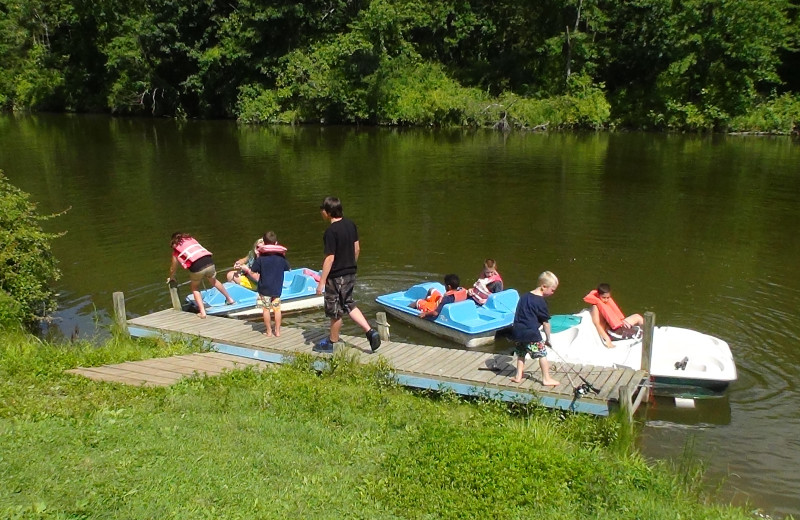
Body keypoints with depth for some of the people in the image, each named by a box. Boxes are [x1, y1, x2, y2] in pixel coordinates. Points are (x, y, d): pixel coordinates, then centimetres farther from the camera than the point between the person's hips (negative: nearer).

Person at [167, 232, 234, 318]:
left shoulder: (176, 249, 18)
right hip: (209, 262, 4)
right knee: (214, 281, 33)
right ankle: (229, 299, 45)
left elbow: (173, 268, 27)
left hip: (196, 266, -3)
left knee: (195, 288, 23)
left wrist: (171, 278, 49)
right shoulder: (191, 239, 27)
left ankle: (202, 312, 11)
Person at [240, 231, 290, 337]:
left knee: (266, 309, 8)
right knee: (277, 309, 10)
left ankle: (268, 331, 14)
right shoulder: (281, 257, -4)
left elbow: (254, 274, -11)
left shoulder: (260, 258, -11)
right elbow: (287, 268, 12)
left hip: (264, 289, -2)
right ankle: (277, 330, 13)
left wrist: (246, 269, 8)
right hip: (277, 289, 2)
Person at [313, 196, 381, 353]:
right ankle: (370, 332, 10)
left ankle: (331, 343, 24)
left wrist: (322, 282, -15)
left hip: (336, 276, -8)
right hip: (351, 273, 8)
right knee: (349, 304, 21)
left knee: (336, 311, 7)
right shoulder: (351, 224, 2)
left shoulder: (331, 231, -21)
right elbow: (357, 249, 10)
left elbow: (330, 258, -21)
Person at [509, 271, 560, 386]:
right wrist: (548, 339, 5)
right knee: (542, 354, 5)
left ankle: (518, 376, 26)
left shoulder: (524, 296, 11)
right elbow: (545, 323, -5)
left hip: (517, 331, 7)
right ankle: (546, 379, 11)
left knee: (521, 353, 22)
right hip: (531, 333, -7)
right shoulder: (541, 302, -10)